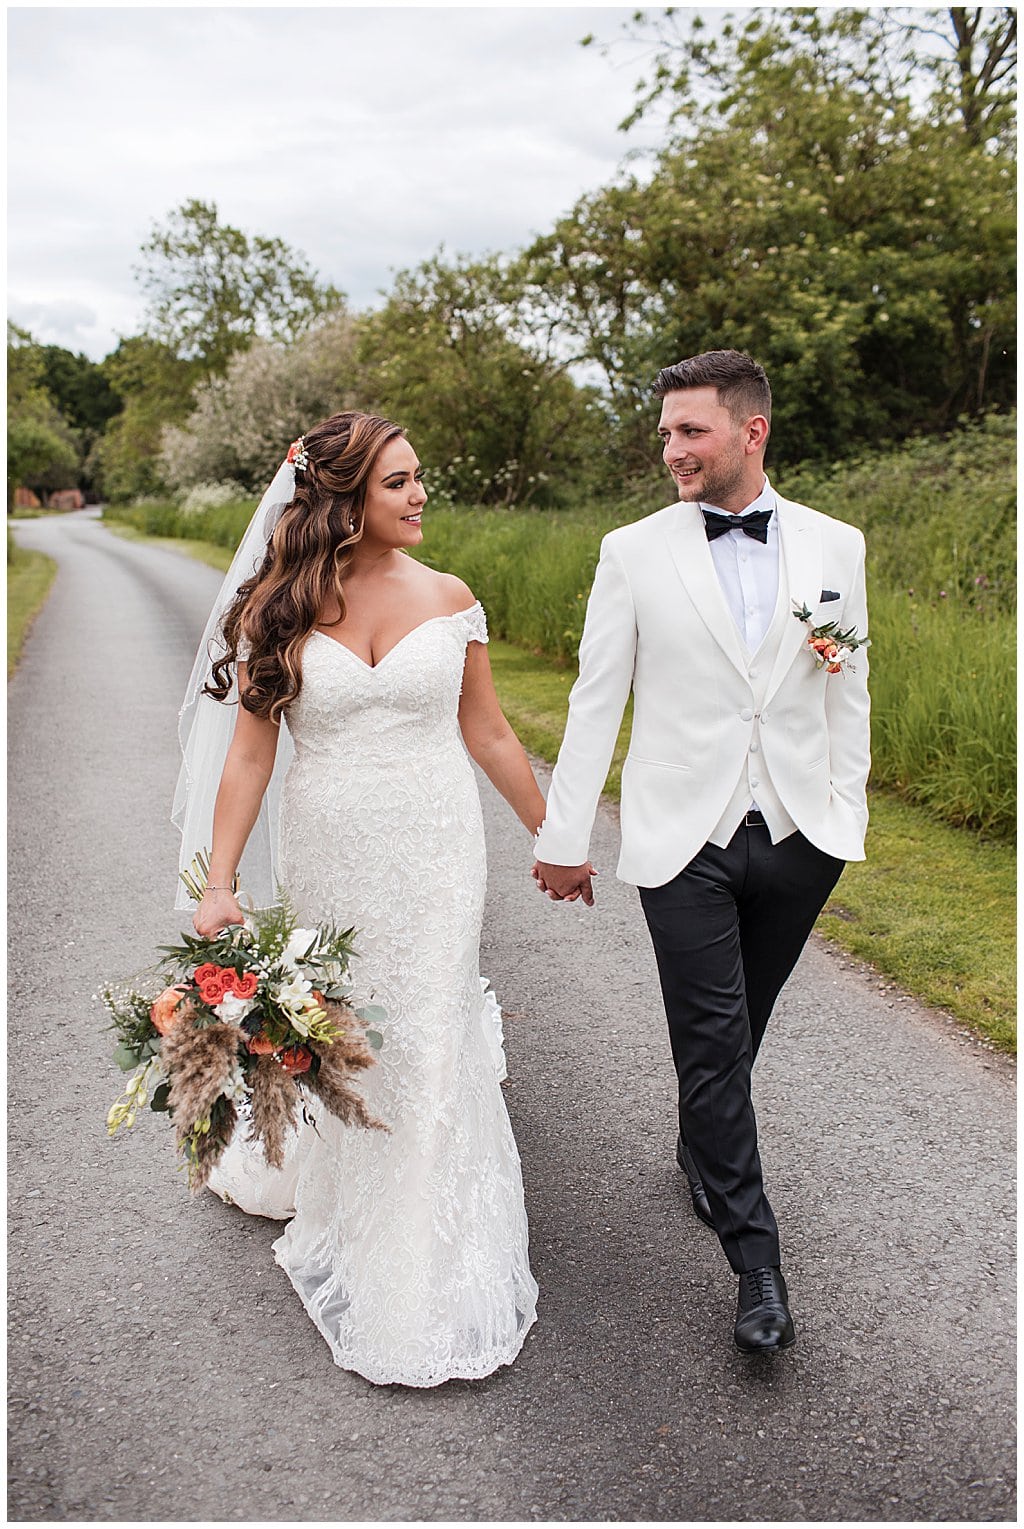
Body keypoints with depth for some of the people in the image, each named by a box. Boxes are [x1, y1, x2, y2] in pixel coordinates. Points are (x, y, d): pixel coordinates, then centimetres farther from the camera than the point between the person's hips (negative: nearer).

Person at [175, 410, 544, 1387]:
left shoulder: (447, 598, 0)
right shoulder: (280, 606, -4)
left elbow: (487, 733, 6)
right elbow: (251, 751, -5)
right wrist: (219, 883, -10)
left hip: (435, 849, 1)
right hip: (326, 855, 0)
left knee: (428, 1046, 3)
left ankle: (419, 1289, 22)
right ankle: (301, 1164, 48)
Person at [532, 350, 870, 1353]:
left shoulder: (835, 546, 3)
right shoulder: (634, 552, -2)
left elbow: (848, 692, 9)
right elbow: (595, 701, -1)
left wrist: (846, 817, 7)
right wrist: (563, 836, 0)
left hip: (799, 838, 2)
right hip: (686, 841, -2)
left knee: (737, 1029, 16)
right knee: (712, 1040, 0)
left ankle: (701, 1149, 45)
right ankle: (754, 1258, 14)